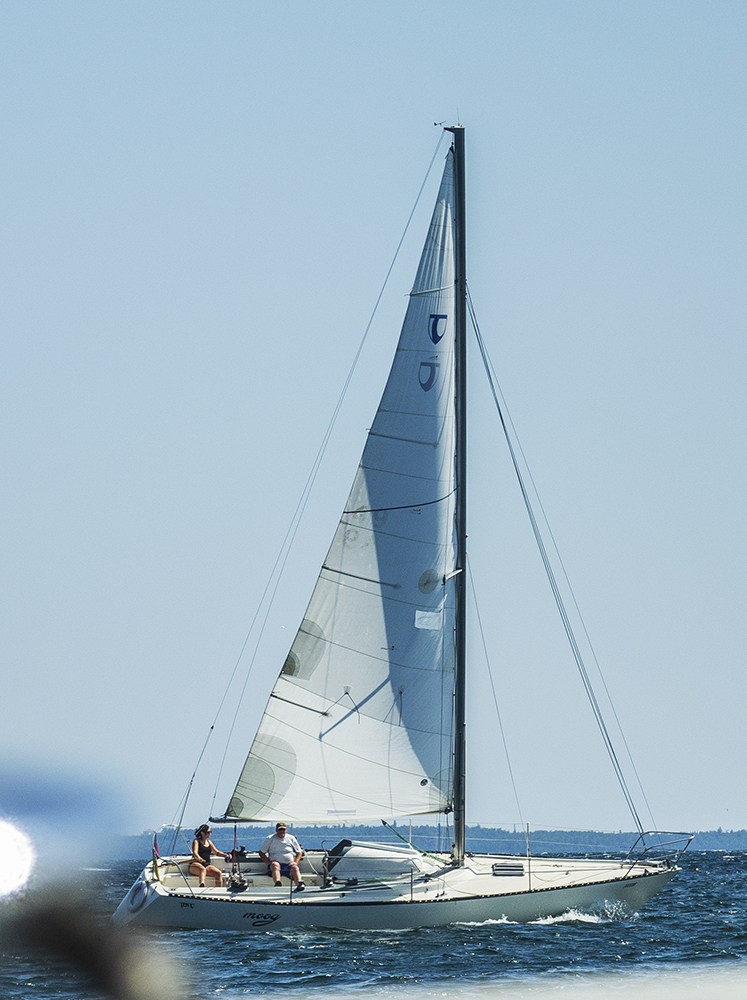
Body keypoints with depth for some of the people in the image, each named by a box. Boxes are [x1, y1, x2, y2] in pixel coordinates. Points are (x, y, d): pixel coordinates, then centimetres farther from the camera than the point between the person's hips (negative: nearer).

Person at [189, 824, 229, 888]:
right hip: (196, 864, -6)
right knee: (202, 869, -42)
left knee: (219, 873, -22)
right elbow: (195, 852, -15)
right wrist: (198, 858, -39)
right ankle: (202, 886, -66)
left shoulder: (209, 842, 22)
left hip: (207, 865, 6)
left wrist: (225, 855, 5)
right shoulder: (196, 841, 2)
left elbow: (216, 852, 25)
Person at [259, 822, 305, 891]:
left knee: (295, 868, -32)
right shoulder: (270, 839, 10)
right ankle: (277, 884, -63)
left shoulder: (291, 838, 14)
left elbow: (299, 852, 19)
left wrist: (295, 862, -1)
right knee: (275, 865, -36)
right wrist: (269, 862, -4)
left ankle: (299, 884, -59)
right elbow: (261, 853, 12)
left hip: (289, 864, 1)